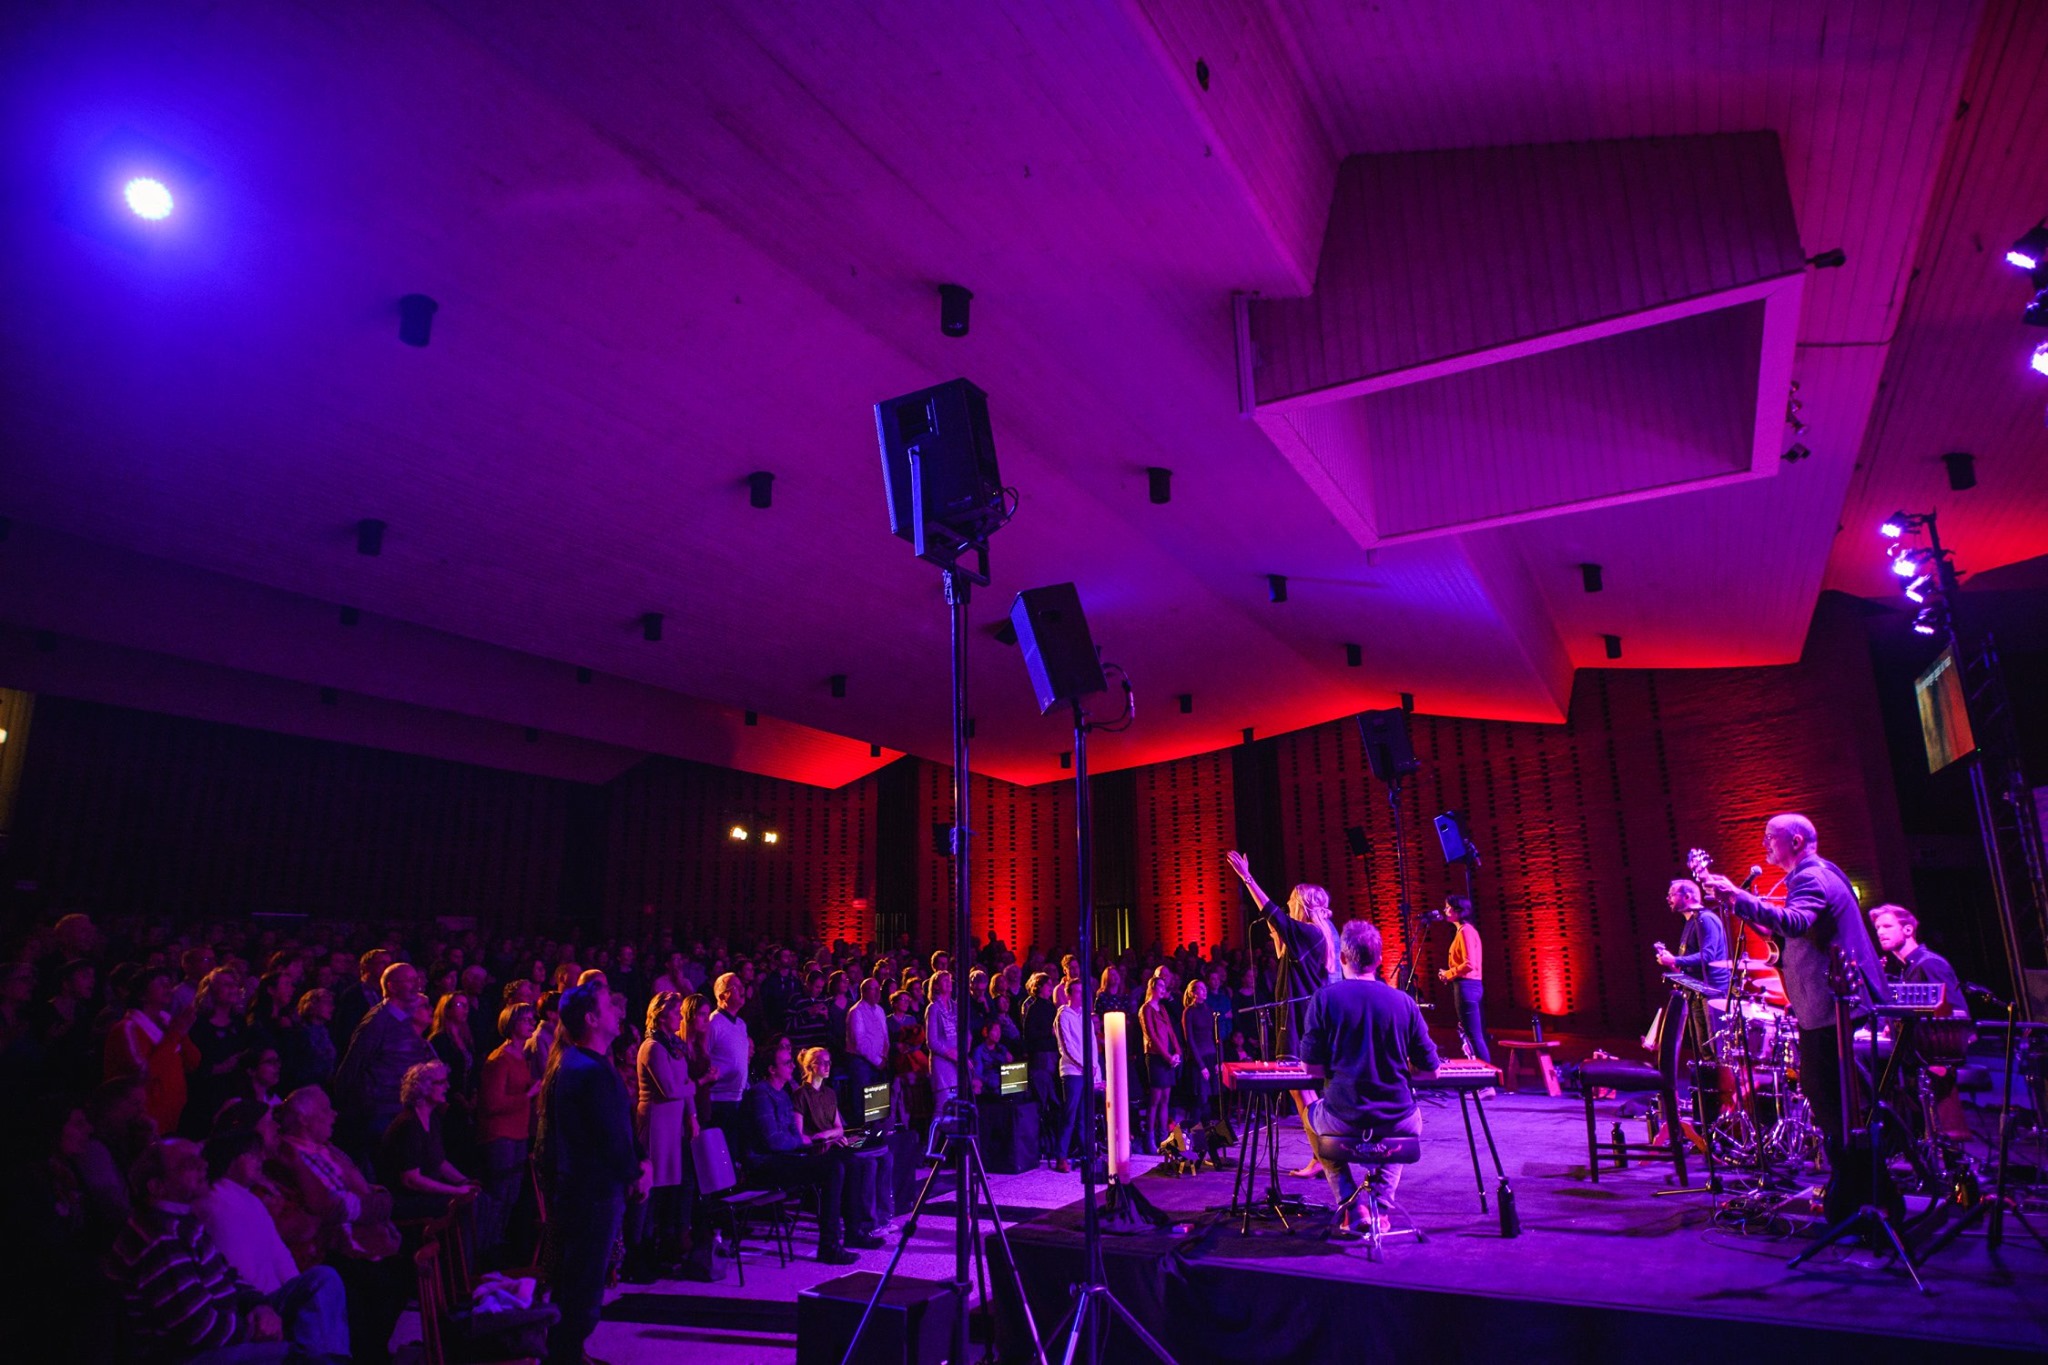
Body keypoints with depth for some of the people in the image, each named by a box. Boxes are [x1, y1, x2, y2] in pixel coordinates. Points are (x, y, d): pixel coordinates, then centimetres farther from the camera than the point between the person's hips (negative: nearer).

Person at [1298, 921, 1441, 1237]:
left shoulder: (1325, 998, -9)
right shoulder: (1403, 1001, -4)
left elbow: (1311, 1064, -6)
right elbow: (1429, 1069, 2)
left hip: (1343, 1118, -2)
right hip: (1398, 1121, 2)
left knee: (1315, 1114, 34)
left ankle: (1351, 1208, 17)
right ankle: (1381, 1207, 20)